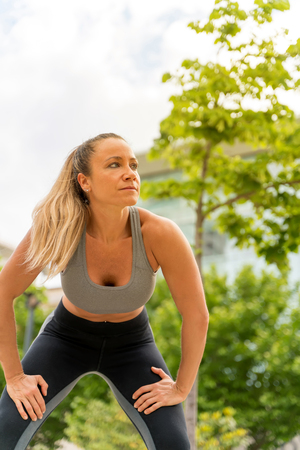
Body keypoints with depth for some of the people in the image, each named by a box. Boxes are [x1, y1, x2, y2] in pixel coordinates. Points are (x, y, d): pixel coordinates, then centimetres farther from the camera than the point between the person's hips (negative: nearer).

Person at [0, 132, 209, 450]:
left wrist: (181, 388, -13)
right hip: (67, 335, 0)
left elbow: (197, 314, -22)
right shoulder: (59, 227, -32)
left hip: (130, 342, 0)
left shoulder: (160, 233, -33)